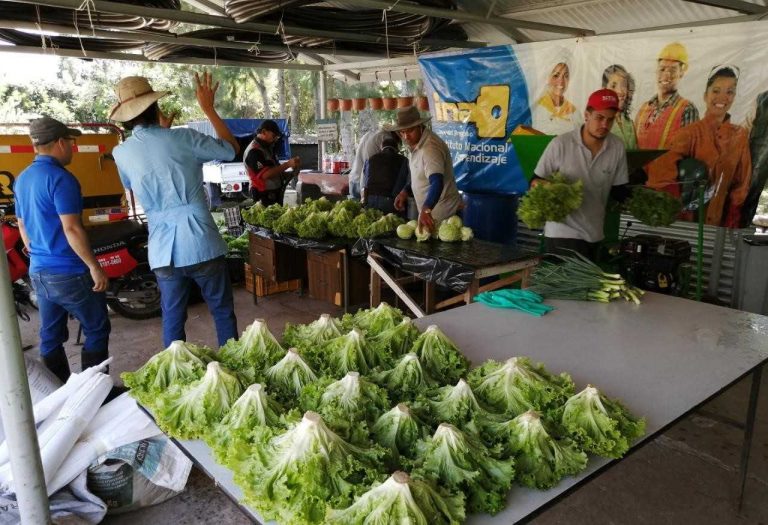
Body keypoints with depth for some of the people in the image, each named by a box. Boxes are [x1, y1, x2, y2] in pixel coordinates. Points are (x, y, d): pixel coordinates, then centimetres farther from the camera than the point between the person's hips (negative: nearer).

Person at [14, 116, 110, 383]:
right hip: (69, 273, -9)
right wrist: (95, 267, -17)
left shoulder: (22, 179, 11)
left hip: (39, 272, 9)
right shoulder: (60, 178, -17)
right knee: (96, 331, 3)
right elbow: (71, 229, -21)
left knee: (51, 336, 14)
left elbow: (22, 226, 19)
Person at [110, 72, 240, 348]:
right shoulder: (182, 138, -9)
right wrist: (208, 108, 13)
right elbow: (232, 149, 5)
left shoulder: (121, 153, 3)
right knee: (223, 313, 11)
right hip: (202, 245, -3)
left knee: (173, 320, 14)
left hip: (164, 252, 3)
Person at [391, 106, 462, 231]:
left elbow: (437, 182, -37)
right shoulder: (416, 144, 8)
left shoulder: (430, 148, -23)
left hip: (442, 216, -9)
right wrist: (405, 191, 9)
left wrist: (426, 210, -50)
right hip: (429, 212, 9)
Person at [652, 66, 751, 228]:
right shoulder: (690, 132, -7)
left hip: (719, 220, 3)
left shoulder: (741, 136, 2)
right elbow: (667, 167, -21)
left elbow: (741, 184, 6)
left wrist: (731, 224, 0)